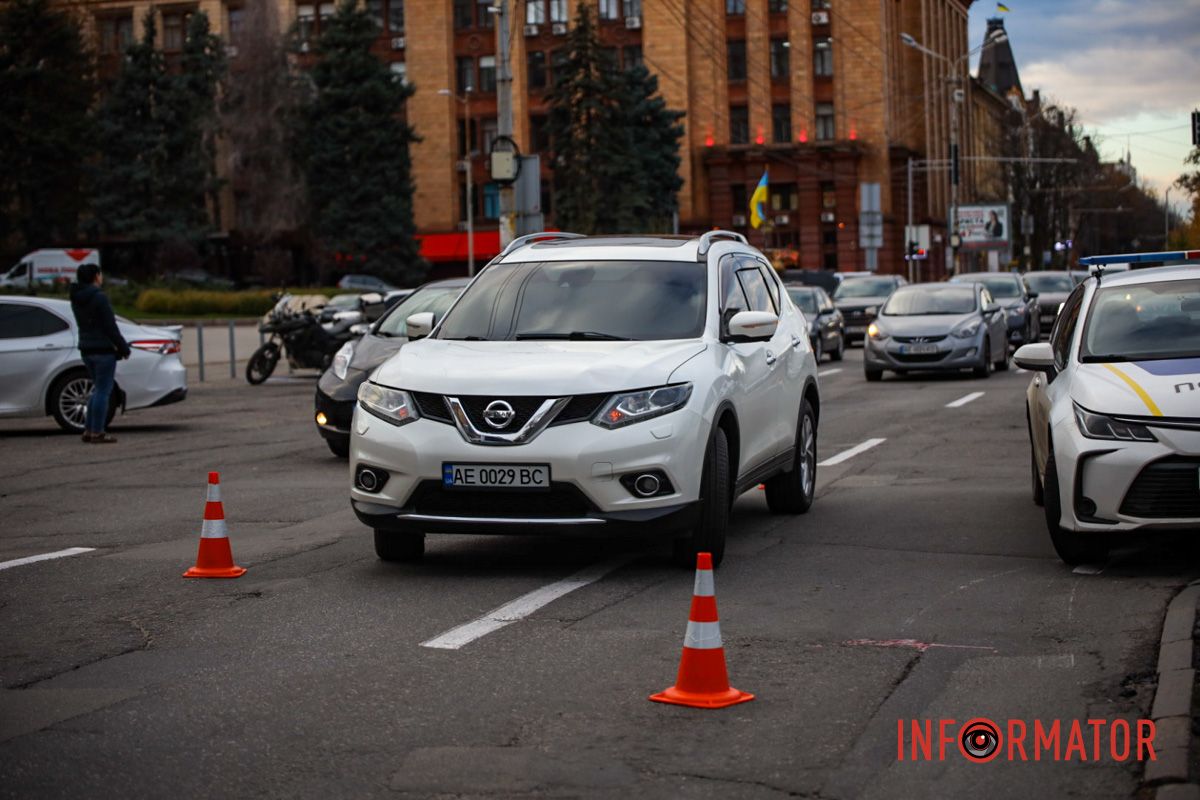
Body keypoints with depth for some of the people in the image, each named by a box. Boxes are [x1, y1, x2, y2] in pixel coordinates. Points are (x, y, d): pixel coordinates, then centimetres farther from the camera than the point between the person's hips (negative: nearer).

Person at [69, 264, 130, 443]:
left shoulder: (76, 299, 9)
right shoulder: (100, 297, -15)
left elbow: (85, 324, 13)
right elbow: (110, 327, -16)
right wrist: (123, 348, -6)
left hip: (86, 348, 8)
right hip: (104, 349, -8)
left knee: (98, 390, 17)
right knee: (103, 391, -2)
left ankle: (88, 431, 16)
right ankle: (97, 433, -1)